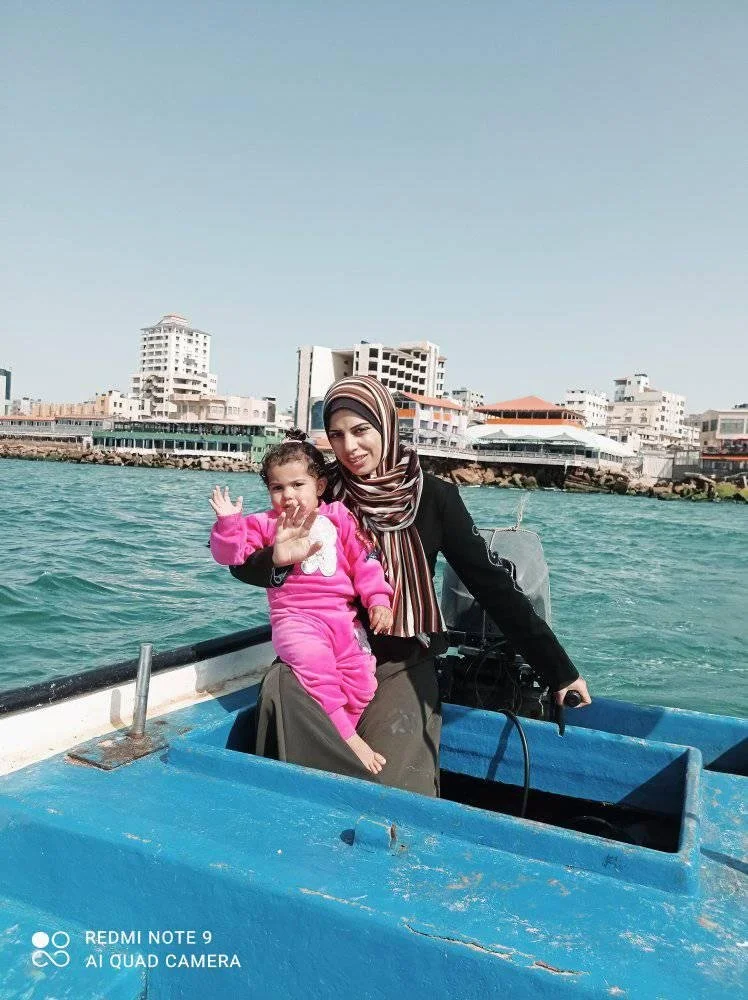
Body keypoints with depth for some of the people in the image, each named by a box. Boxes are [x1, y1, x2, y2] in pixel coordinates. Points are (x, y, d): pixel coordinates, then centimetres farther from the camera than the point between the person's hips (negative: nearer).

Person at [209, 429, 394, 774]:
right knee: (313, 661, -32)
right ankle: (346, 736, -21)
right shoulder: (265, 524, 11)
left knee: (361, 679, -9)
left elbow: (365, 561, 8)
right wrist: (228, 522, -12)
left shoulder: (339, 518, 11)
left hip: (342, 614, 3)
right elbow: (230, 553, 4)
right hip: (296, 617, -3)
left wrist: (378, 600, -2)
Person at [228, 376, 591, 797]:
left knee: (390, 777, -20)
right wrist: (278, 559, -28)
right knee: (279, 692, -24)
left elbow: (493, 582, -9)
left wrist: (558, 669, -12)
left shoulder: (433, 496, -9)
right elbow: (244, 564, -3)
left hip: (405, 664, -2)